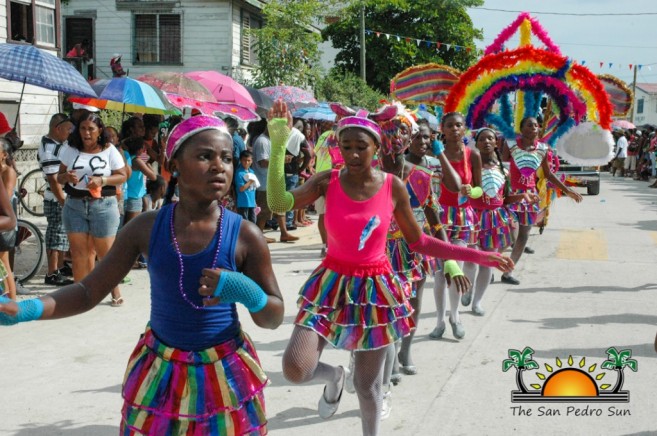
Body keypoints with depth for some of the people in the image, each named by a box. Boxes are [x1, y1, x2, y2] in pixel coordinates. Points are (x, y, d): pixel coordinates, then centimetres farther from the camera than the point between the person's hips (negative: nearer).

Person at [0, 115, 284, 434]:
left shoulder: (244, 235, -13)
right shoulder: (147, 228, -8)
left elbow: (273, 319, -6)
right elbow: (89, 292, -4)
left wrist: (247, 293, -28)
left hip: (226, 375, -1)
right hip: (160, 374, 2)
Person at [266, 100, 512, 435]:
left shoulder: (393, 187, -6)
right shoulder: (327, 181, -8)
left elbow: (418, 242, 3)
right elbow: (278, 204, -22)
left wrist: (478, 256, 0)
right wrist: (279, 145, -29)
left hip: (375, 289, 0)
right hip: (333, 285, 0)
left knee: (367, 384, 9)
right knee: (295, 369, -14)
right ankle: (334, 377, 23)